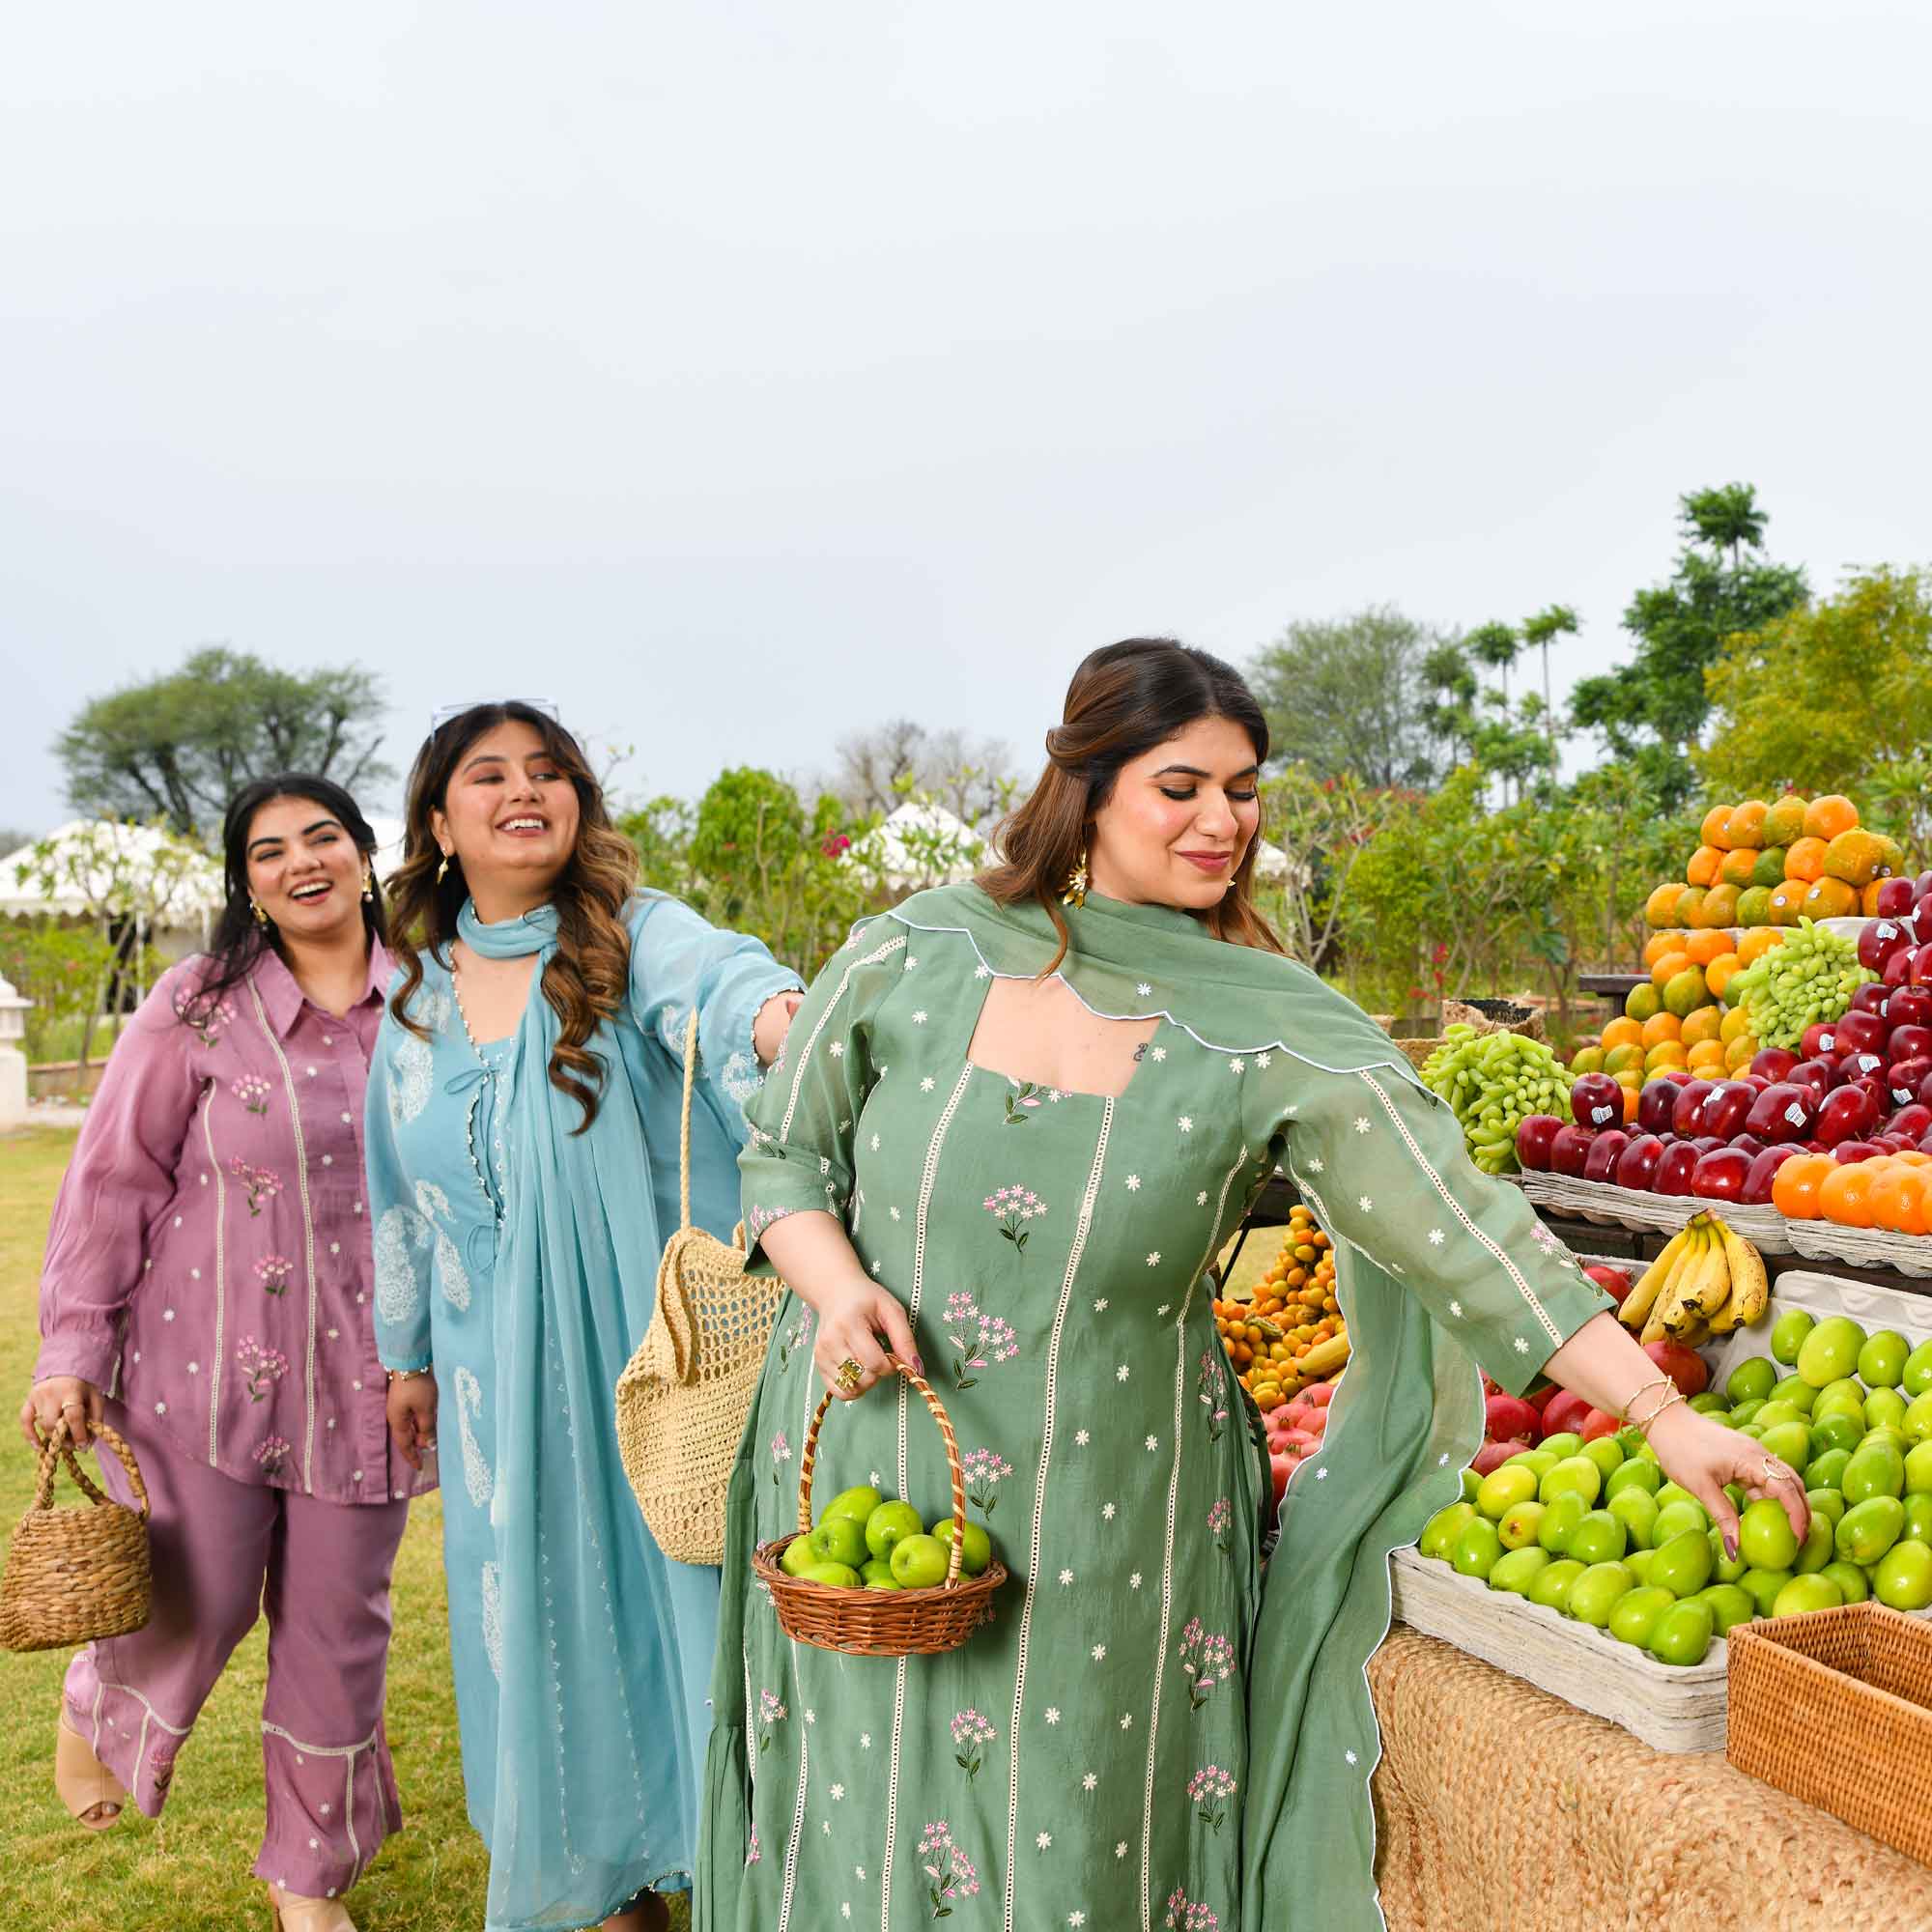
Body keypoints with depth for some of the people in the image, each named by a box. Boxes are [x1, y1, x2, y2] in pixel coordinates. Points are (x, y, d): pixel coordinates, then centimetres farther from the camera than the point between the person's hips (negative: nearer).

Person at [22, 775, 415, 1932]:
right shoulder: (199, 1007, -4)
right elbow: (116, 1181, -2)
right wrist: (72, 1349, -3)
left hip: (366, 1374, 2)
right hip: (209, 1362, -2)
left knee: (339, 1629, 10)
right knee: (195, 1606, 7)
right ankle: (96, 1714, 46)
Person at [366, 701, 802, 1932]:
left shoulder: (633, 936, -8)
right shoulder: (420, 993, 7)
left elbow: (714, 979, -32)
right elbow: (404, 1194, 15)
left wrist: (781, 1017, -55)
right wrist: (408, 1355, 18)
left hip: (645, 1344, -4)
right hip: (501, 1370, 4)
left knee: (665, 1585, 2)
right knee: (542, 1613, 11)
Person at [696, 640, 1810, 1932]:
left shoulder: (1275, 1035, -9)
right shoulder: (913, 957, -5)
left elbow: (1461, 1225, -11)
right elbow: (785, 1155, 6)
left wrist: (1666, 1413, -15)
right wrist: (838, 1285, -13)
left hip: (1108, 1530, -1)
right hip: (872, 1496, 1)